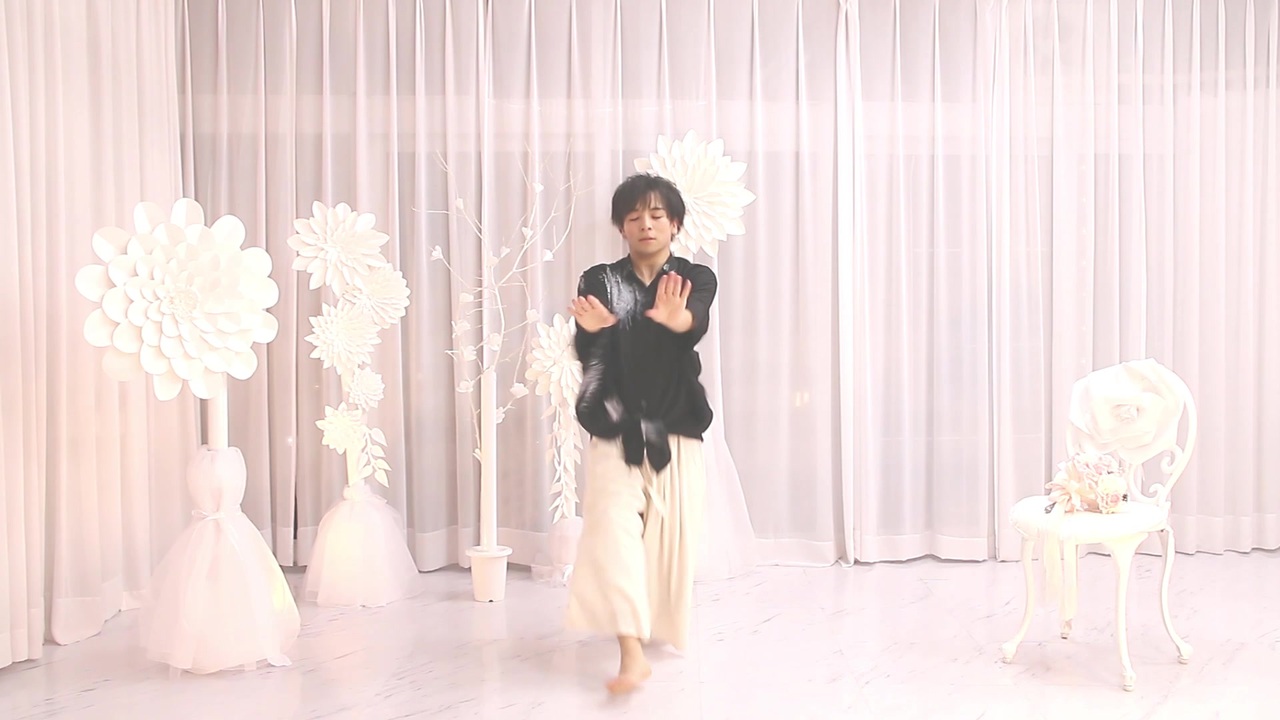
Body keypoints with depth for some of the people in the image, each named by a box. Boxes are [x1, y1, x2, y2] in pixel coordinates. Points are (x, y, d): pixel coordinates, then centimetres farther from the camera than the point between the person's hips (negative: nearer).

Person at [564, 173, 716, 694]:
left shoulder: (696, 279, 0)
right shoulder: (599, 281, 2)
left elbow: (697, 324, -23)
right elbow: (586, 353, -11)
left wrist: (675, 318, -48)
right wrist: (592, 329, -35)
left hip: (675, 428, 1)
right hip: (616, 429, -1)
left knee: (672, 533, 8)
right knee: (613, 528, -17)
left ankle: (660, 625, 34)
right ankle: (631, 653, -20)